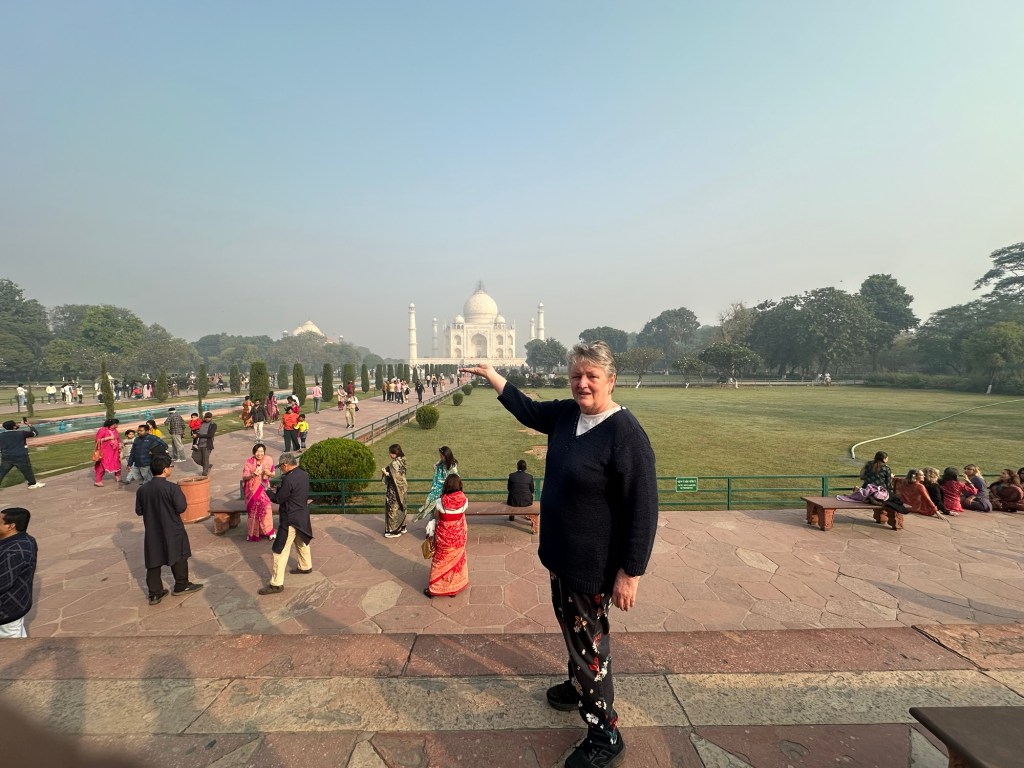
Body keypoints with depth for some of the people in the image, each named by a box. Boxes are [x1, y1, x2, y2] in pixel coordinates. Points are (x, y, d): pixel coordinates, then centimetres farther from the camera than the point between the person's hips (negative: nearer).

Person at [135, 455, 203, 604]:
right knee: (178, 558, 13)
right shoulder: (172, 487, -20)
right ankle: (181, 586, 25)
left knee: (154, 562, 12)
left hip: (152, 532, 5)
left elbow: (139, 511, 6)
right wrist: (182, 498, -1)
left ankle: (155, 593, 18)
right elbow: (181, 508, -18)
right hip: (172, 531, -5)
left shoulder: (142, 489, -3)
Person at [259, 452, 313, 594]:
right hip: (303, 517, 9)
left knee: (280, 550, -1)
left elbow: (279, 499, -16)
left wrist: (269, 492, 3)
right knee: (302, 542, 28)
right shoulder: (304, 474, 2)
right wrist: (279, 490, 7)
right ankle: (305, 566, 46)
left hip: (290, 520, -9)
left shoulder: (288, 479, -25)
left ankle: (276, 583, 4)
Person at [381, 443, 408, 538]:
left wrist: (385, 473, -15)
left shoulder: (395, 463, -23)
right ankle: (402, 527, 30)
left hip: (395, 490, -10)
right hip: (401, 488, 10)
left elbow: (395, 477, -25)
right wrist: (387, 470, 9)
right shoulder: (401, 460, 5)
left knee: (393, 509, 2)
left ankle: (394, 530, 11)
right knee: (400, 507, 19)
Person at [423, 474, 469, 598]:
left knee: (441, 562, 17)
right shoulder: (464, 500, -16)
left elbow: (436, 516, -5)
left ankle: (433, 589, 33)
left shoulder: (441, 502, -23)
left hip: (444, 537, -2)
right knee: (456, 561, 22)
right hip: (459, 537, 2)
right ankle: (454, 588, 36)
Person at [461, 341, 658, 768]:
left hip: (593, 565, -8)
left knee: (587, 642, 8)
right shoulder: (567, 415, -2)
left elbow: (643, 511, -24)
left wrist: (630, 573, -21)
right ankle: (579, 687, 54)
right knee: (571, 629, 27)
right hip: (561, 555, 8)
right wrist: (492, 376, 15)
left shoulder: (626, 435, -26)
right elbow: (528, 411, 16)